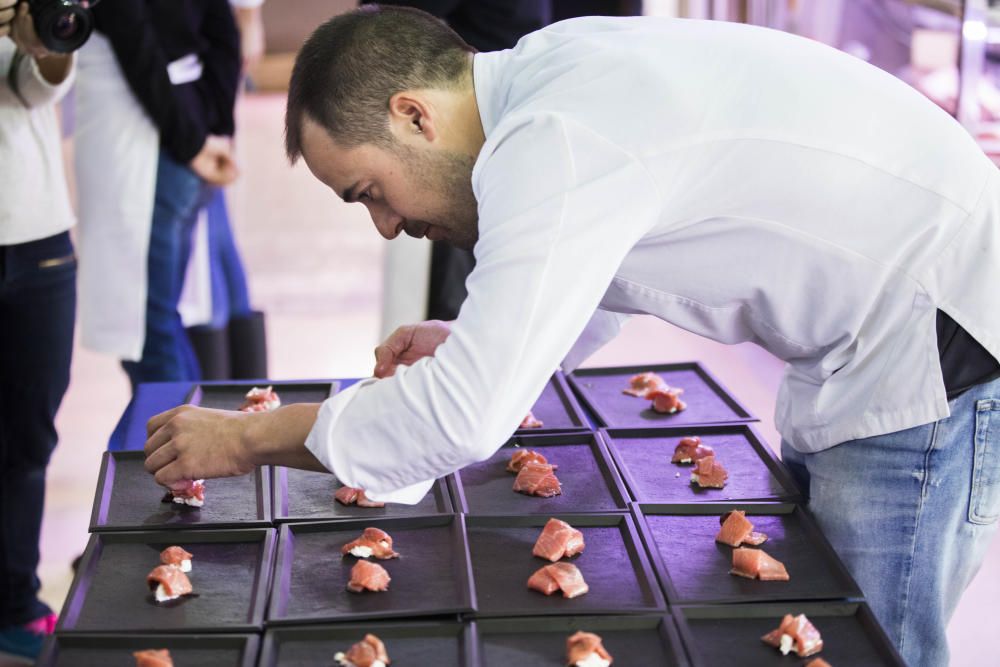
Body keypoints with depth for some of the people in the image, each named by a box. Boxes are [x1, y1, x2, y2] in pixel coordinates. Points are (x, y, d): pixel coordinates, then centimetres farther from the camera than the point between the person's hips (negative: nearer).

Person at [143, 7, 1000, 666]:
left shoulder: (557, 141, -26)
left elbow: (465, 418, -29)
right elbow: (589, 297, 23)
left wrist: (245, 438, -17)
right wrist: (464, 344, 5)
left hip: (930, 338, -10)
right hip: (860, 344, 10)